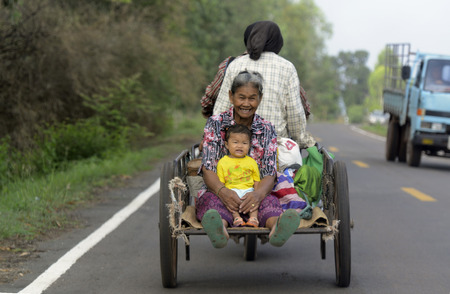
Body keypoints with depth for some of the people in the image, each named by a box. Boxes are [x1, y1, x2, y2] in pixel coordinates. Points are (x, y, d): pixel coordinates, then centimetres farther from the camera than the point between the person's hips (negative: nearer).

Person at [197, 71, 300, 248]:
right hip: (218, 192, -1)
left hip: (254, 195, 1)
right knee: (212, 200, -37)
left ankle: (277, 227, -69)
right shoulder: (215, 124, 3)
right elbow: (208, 169, -6)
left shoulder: (267, 130, 8)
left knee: (269, 201, -34)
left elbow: (269, 174, -3)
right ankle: (219, 227, -72)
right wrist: (223, 191, -30)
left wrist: (258, 193, -29)